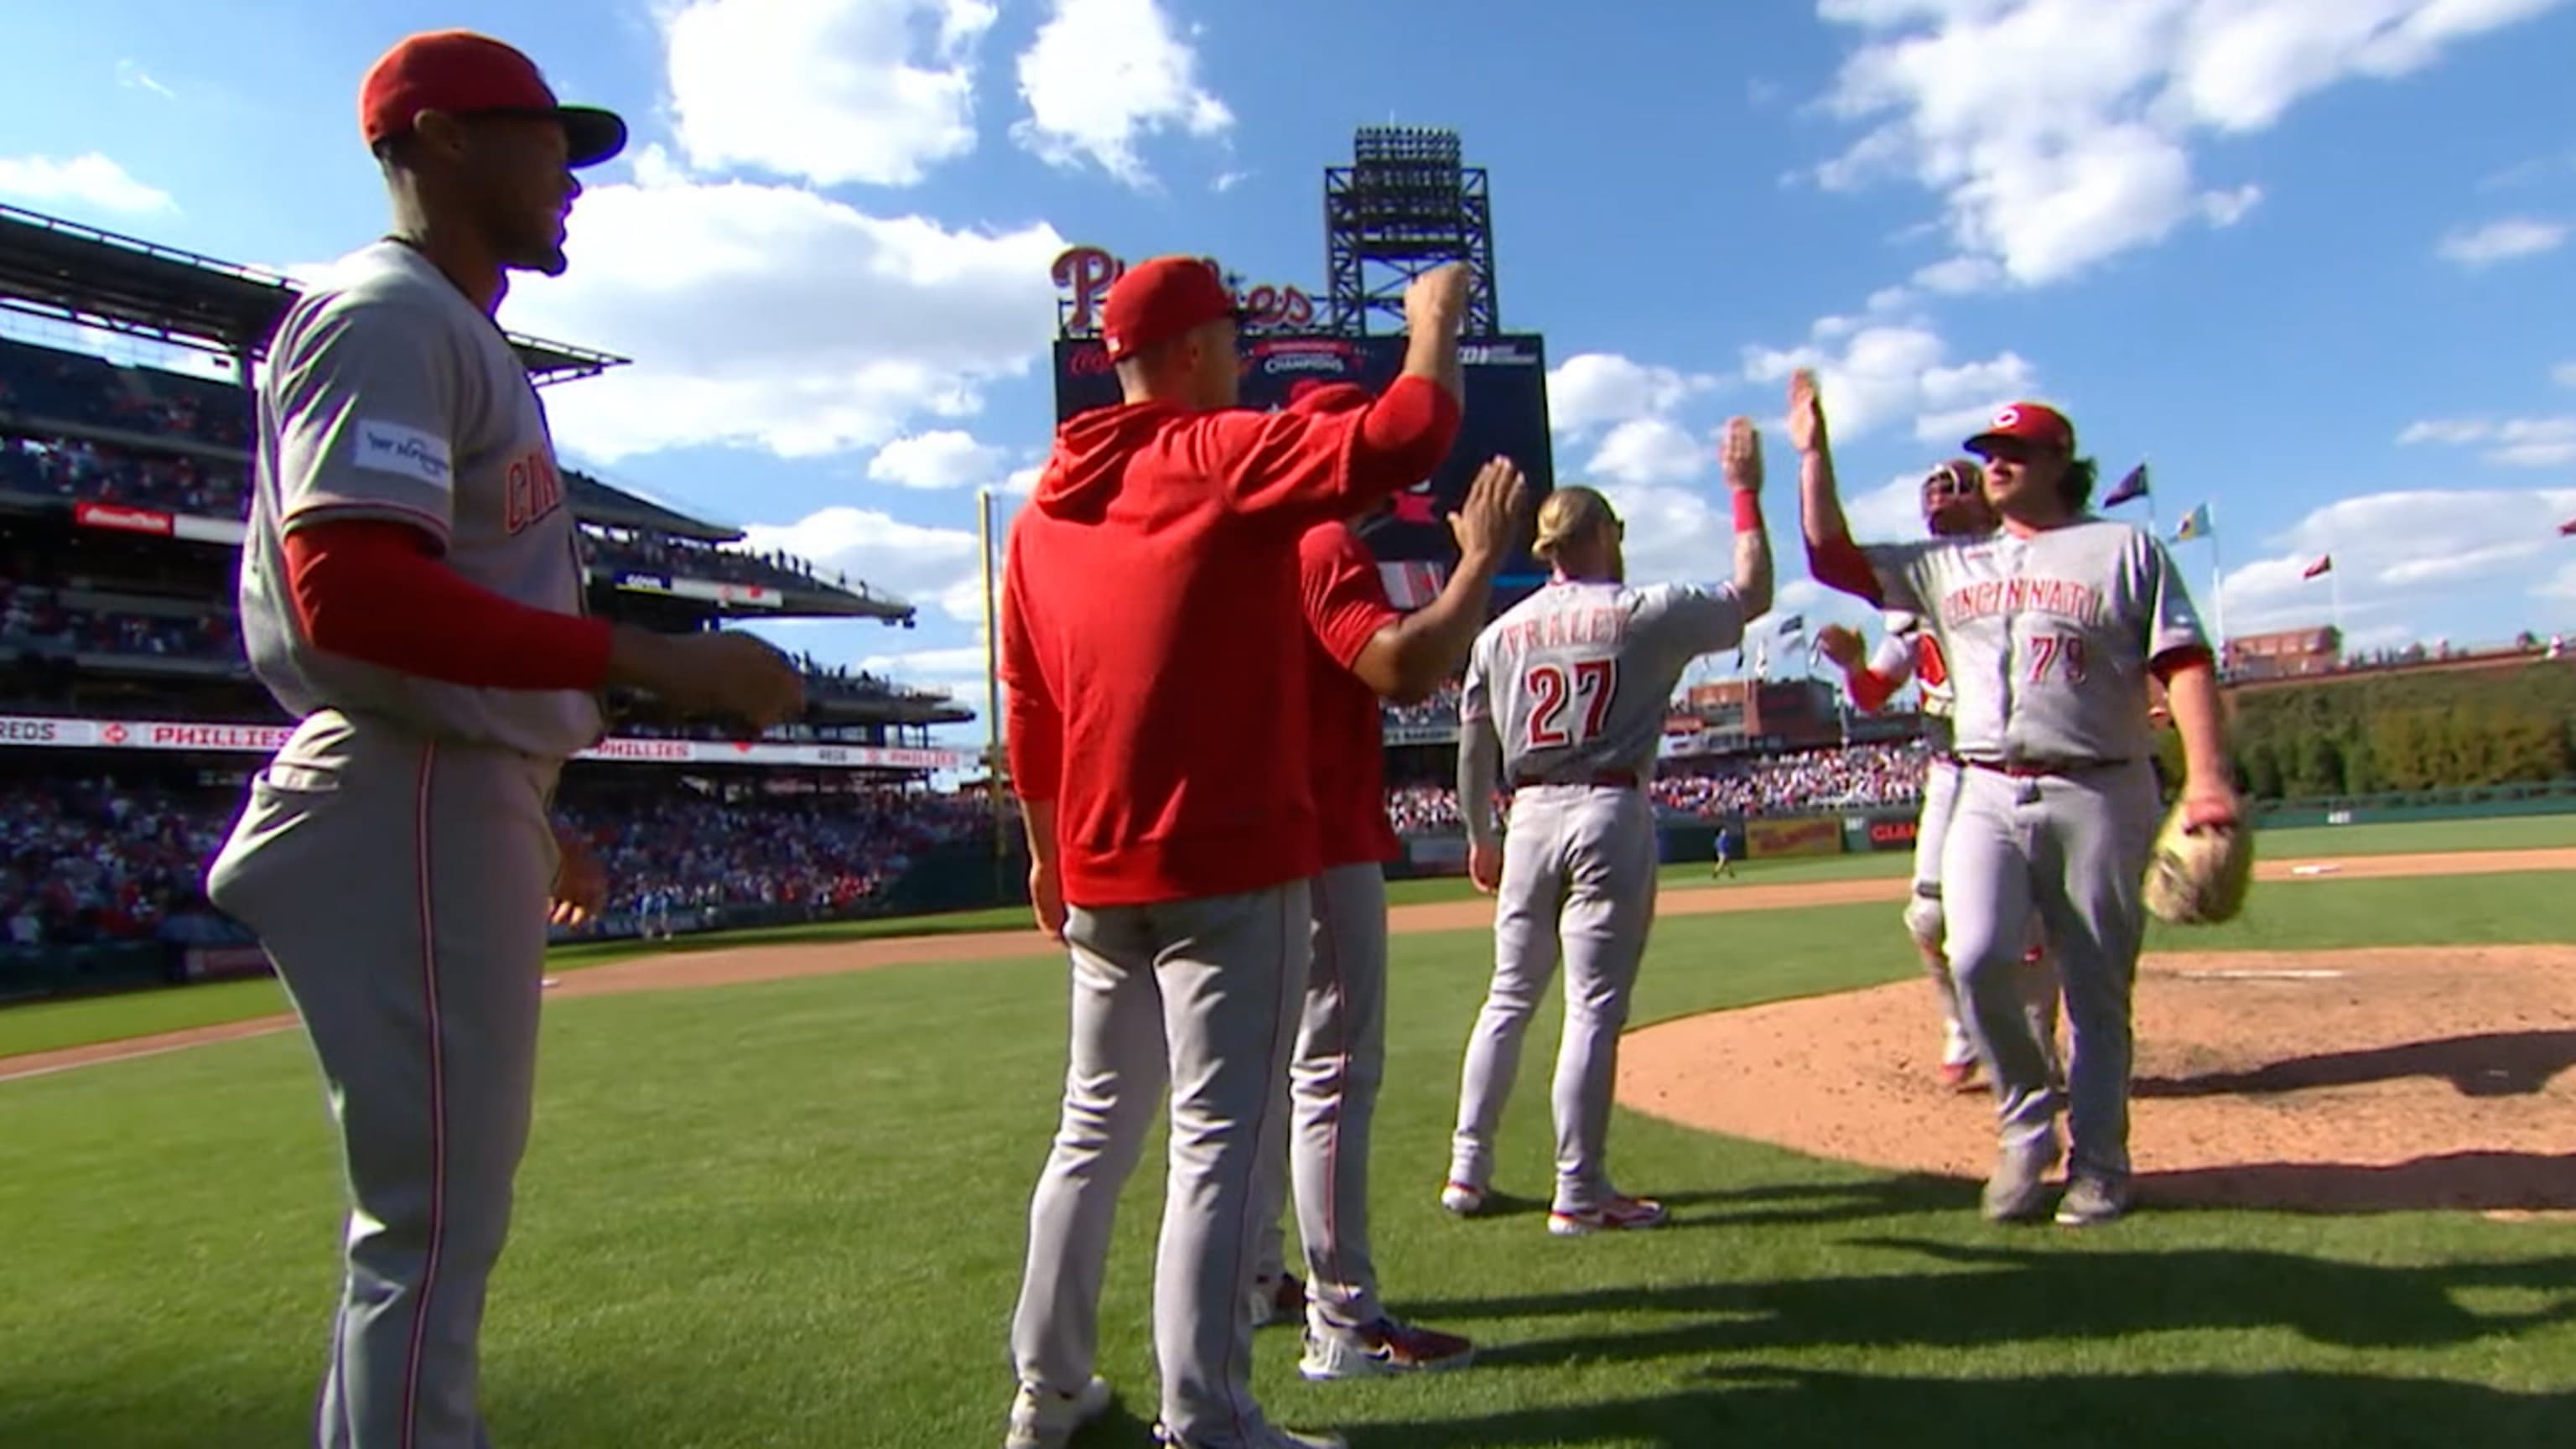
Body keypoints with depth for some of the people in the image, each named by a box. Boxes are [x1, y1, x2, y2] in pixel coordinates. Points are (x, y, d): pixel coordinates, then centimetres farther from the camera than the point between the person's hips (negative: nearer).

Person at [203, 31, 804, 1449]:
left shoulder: (457, 336, 22)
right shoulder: (388, 312, -9)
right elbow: (349, 593, -24)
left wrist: (525, 819, 22)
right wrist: (644, 659, -27)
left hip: (458, 808, 11)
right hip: (416, 816, -11)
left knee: (438, 1211, 19)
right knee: (434, 1221, -5)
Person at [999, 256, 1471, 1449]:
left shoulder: (1041, 513, 12)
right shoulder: (1226, 457, -8)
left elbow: (1029, 711, 14)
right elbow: (1410, 434, -15)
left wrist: (1048, 856, 23)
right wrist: (1436, 315, 4)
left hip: (1098, 879, 7)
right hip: (1232, 868, -7)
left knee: (1095, 1131, 18)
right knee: (1221, 1145, 0)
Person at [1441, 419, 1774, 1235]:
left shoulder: (1501, 632, 5)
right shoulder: (1645, 614, -3)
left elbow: (1474, 748, 8)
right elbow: (1752, 596, 9)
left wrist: (1480, 838, 19)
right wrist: (1745, 492, 16)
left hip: (1530, 819, 4)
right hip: (1612, 815, -4)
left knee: (1510, 999, 14)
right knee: (1593, 1007, 0)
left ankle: (1468, 1169, 19)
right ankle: (1580, 1193, 6)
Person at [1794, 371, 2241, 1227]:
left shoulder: (2126, 550, 7)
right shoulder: (1949, 565, 17)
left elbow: (2183, 663, -3)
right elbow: (1833, 558, 12)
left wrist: (2206, 776, -16)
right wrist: (1815, 453, 7)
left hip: (2099, 795, -2)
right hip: (1987, 794, 2)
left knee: (2097, 990, 3)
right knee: (1976, 959, -16)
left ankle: (2096, 1166, 17)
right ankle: (2028, 1123, 7)